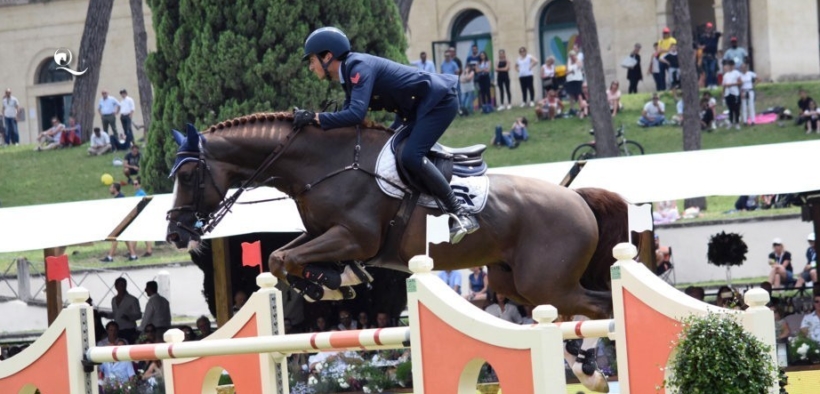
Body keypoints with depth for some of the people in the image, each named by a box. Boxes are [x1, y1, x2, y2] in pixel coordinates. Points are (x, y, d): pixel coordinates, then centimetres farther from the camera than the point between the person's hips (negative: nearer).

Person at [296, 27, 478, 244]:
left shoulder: (359, 67, -22)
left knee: (410, 157, -24)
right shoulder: (349, 74, 8)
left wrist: (315, 118, -31)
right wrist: (310, 119, -1)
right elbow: (346, 117, 9)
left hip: (438, 101, -11)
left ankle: (460, 214, -18)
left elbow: (356, 114, -34)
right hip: (416, 109, 11)